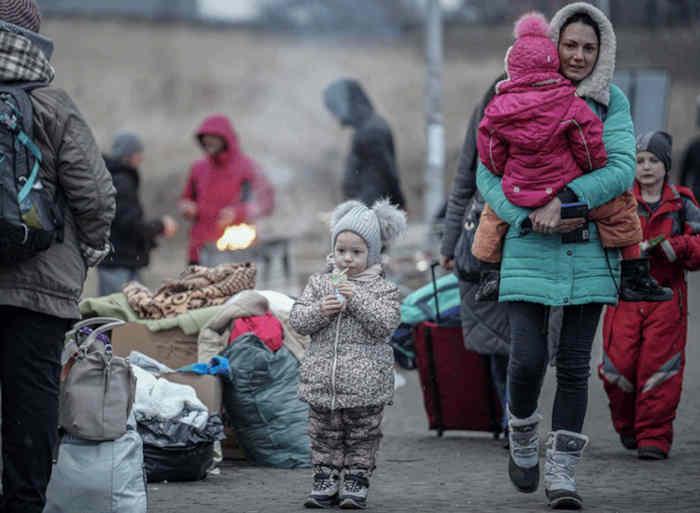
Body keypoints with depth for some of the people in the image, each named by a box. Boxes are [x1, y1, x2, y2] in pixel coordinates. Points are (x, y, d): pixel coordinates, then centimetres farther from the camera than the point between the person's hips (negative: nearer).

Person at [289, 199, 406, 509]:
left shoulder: (383, 289, 0)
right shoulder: (320, 284, 8)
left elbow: (386, 324, -13)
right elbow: (296, 320, 3)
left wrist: (357, 300, -19)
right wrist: (320, 311, -16)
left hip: (366, 383, -2)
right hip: (322, 379, 2)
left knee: (362, 437, 4)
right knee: (324, 435, 7)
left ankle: (356, 482, 11)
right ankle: (325, 480, 14)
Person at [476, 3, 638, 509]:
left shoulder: (612, 102, 5)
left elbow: (622, 168, -8)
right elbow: (488, 172, 0)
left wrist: (564, 201, -20)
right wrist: (529, 216, -16)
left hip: (591, 252, 1)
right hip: (531, 250, -1)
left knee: (574, 363, 2)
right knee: (529, 358, -10)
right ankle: (522, 440, 20)